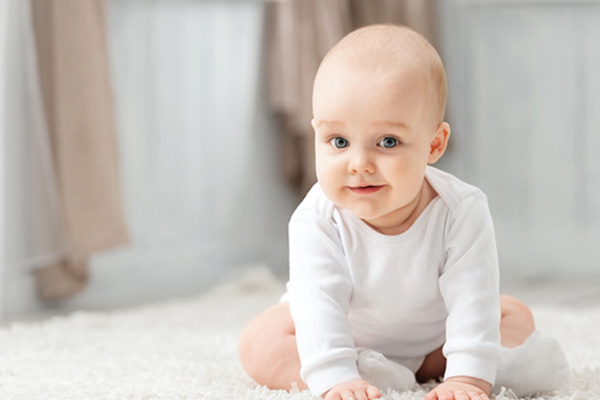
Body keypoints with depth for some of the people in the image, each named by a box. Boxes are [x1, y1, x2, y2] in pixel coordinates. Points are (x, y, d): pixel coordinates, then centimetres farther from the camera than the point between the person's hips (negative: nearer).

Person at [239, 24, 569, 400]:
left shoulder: (462, 210, -31)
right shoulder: (316, 220, -32)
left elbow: (471, 298, -32)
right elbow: (318, 302, -38)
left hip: (434, 334, 1)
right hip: (342, 336, -1)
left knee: (516, 317, -7)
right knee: (258, 344, -22)